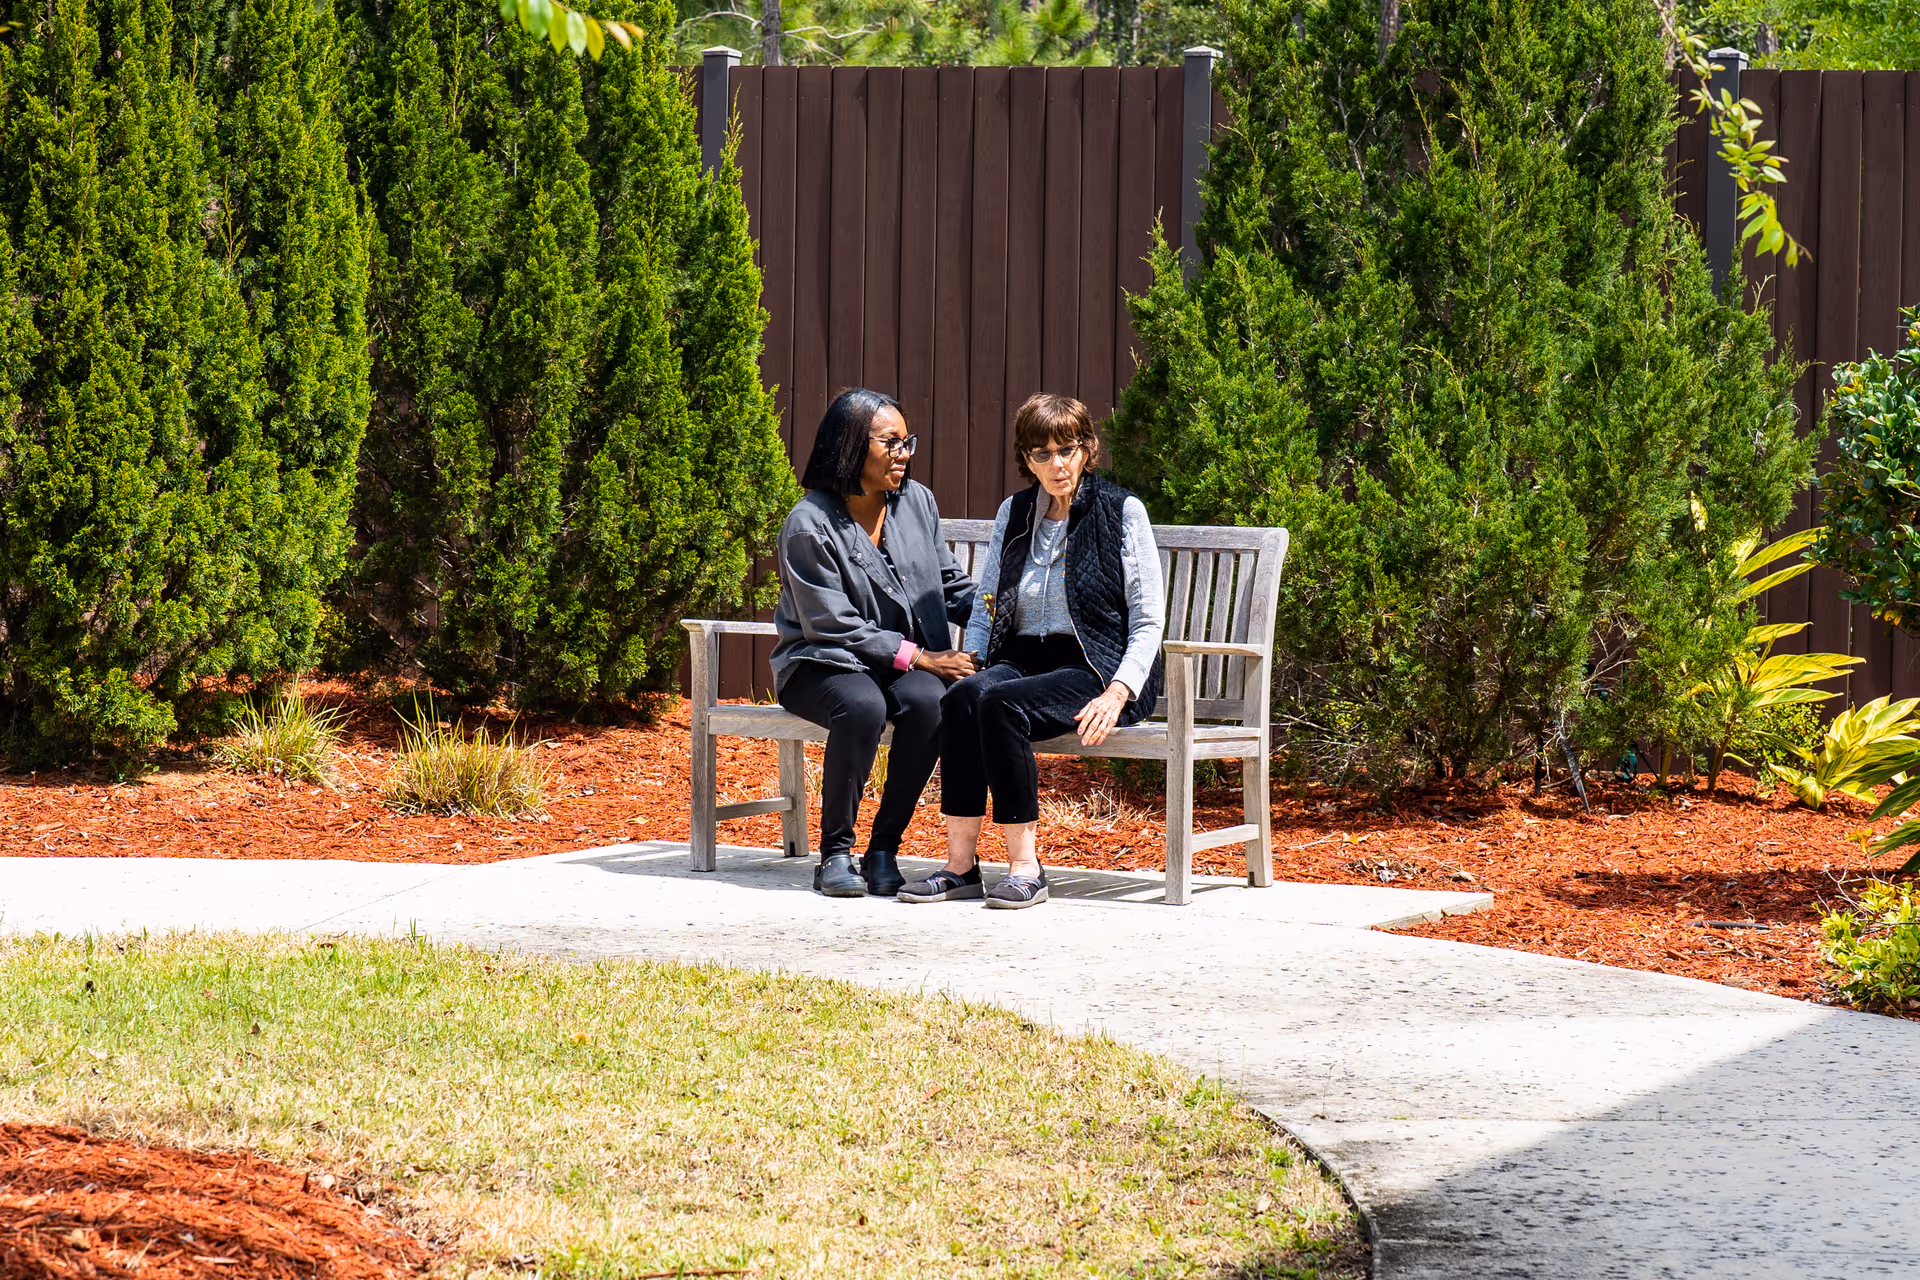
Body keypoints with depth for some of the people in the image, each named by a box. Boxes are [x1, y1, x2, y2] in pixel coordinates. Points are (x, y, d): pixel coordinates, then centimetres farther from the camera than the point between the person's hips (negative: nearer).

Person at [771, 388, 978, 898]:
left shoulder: (916, 502, 7)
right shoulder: (809, 526, -11)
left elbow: (952, 586, 15)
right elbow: (833, 625, -14)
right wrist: (916, 656, -19)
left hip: (912, 661, 4)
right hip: (824, 661, -4)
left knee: (927, 701, -31)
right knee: (863, 705, -38)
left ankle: (884, 848, -19)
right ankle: (835, 852, -22)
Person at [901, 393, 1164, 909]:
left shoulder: (1121, 512, 1)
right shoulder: (1014, 513, 16)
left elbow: (1148, 620, -3)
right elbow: (986, 604, 19)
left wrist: (1117, 693, -17)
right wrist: (972, 665, -1)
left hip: (1095, 668, -5)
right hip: (1023, 659, 5)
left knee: (1001, 704, -33)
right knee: (962, 697, -29)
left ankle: (1025, 868, -29)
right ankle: (960, 864, -30)